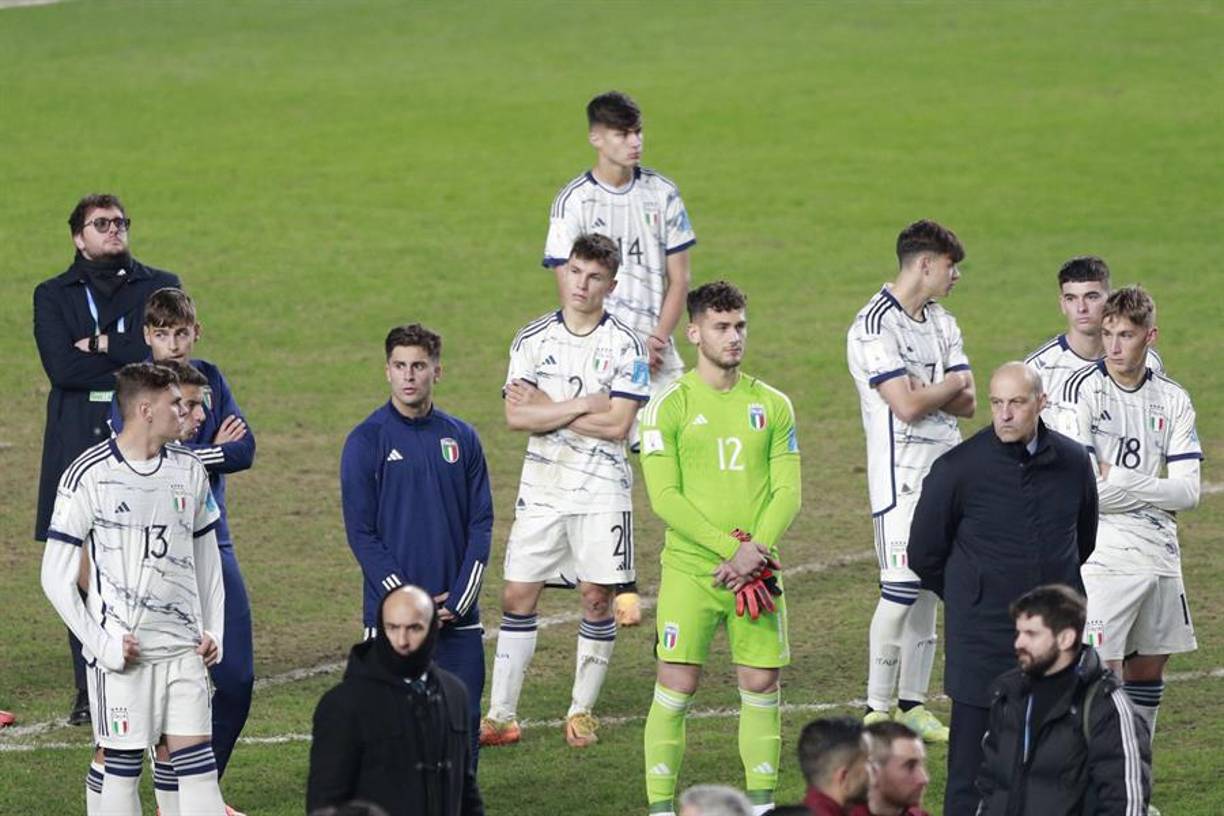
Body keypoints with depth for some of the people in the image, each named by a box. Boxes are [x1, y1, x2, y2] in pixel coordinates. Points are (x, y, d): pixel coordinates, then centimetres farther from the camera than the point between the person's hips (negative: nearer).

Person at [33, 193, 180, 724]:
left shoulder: (159, 287, 12)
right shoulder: (53, 296, 12)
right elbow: (60, 366, -4)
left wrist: (100, 345, -4)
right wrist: (128, 358, -5)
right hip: (79, 442, 1)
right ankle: (89, 691, 3)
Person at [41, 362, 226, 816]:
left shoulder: (189, 469, 7)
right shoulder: (89, 475, -9)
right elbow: (56, 578, -7)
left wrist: (213, 630, 9)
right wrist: (101, 644, -14)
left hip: (184, 647, 4)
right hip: (122, 651, -4)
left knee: (198, 763, 1)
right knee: (120, 764, 0)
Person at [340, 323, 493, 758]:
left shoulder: (462, 438, 8)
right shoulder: (366, 441, -2)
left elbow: (481, 523, 8)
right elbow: (360, 531, -4)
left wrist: (459, 598, -5)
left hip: (458, 616, 3)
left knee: (463, 721, 3)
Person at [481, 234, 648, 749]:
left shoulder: (624, 345, -5)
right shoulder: (532, 339, 3)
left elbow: (617, 424, -14)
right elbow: (516, 417, -7)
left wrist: (546, 409, -10)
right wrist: (581, 406, -14)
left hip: (601, 489, -2)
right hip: (540, 487, 2)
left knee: (597, 598, 1)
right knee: (518, 595, 0)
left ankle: (582, 711, 15)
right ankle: (500, 716, 4)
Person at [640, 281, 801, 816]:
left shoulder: (772, 405, 9)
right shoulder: (668, 406, -2)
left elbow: (788, 492, 5)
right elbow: (665, 497, -8)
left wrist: (756, 550, -11)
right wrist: (730, 547, -16)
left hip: (757, 569, 3)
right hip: (690, 570, -3)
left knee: (761, 686, 3)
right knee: (676, 687, -7)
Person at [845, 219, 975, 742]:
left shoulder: (942, 324, 14)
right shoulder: (874, 326, -12)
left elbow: (968, 403, 6)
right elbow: (907, 406, -20)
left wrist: (927, 393, -14)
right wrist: (951, 385, -2)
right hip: (901, 471, -8)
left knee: (929, 588, 9)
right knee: (901, 591, -10)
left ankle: (912, 704, 15)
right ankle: (877, 709, -4)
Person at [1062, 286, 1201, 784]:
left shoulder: (1172, 401, 7)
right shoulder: (1083, 388, -7)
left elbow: (1188, 491, -1)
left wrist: (1119, 482, -10)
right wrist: (1152, 491, -6)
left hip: (1160, 556, 6)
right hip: (1103, 555, -5)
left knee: (1148, 669, 11)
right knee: (1101, 671, -10)